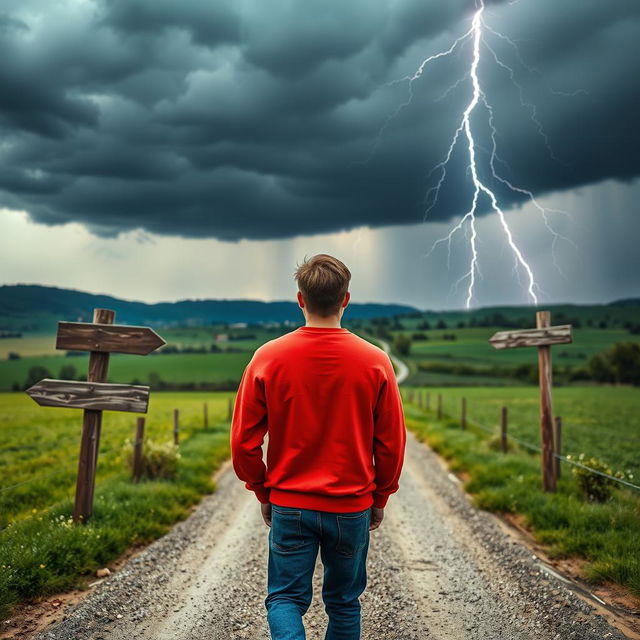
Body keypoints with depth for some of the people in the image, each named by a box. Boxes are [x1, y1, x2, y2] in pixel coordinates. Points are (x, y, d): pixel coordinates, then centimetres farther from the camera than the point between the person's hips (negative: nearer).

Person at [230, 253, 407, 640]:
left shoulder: (268, 357, -8)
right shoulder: (375, 361, -8)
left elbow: (244, 439, -4)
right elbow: (392, 442, -3)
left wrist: (264, 493, 10)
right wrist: (380, 499, 11)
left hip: (289, 506, 0)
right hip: (352, 507, 1)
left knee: (285, 599, 12)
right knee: (344, 602, 18)